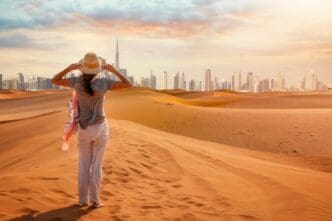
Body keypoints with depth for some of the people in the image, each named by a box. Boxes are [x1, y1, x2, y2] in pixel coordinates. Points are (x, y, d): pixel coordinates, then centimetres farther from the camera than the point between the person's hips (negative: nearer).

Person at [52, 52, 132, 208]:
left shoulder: (77, 82, -9)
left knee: (83, 165, 15)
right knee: (96, 165, 8)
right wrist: (113, 70, -3)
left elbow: (54, 81, 6)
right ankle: (95, 200, 11)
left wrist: (69, 68, 3)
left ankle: (83, 199, 18)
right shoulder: (103, 82, -14)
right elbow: (129, 84, -8)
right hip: (100, 128, -1)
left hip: (84, 129, 1)